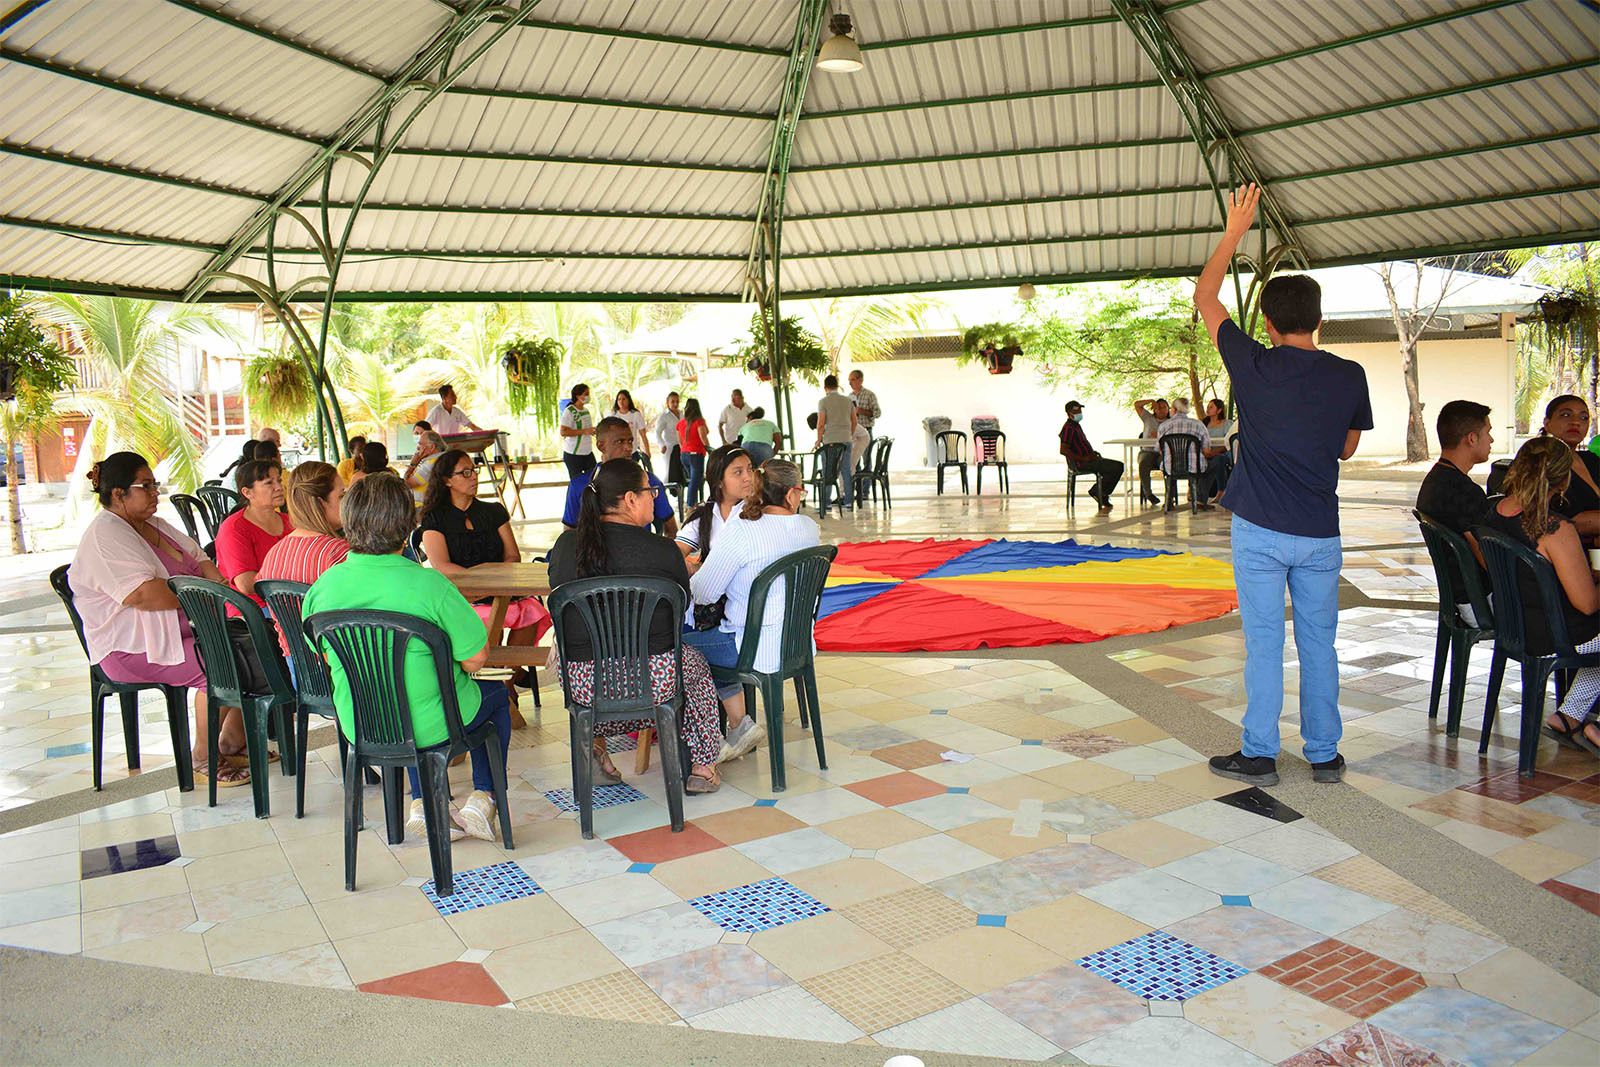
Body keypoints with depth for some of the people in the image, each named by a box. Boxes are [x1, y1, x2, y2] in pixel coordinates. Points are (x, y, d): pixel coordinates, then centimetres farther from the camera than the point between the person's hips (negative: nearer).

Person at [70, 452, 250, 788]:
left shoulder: (153, 525, 16)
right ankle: (203, 757, -10)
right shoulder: (104, 537, -15)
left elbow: (198, 559, 18)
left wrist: (216, 582, -4)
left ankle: (232, 741, 6)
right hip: (133, 649, -10)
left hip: (178, 630, 10)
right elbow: (142, 594, -28)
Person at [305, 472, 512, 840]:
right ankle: (481, 800, 24)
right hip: (429, 727, -4)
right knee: (496, 694, 26)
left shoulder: (323, 586, -12)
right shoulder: (429, 584, -26)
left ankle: (421, 805, 34)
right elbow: (476, 659, -19)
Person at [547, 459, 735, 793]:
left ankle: (594, 747, 28)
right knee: (696, 664, 29)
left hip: (582, 681, 4)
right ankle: (701, 768, 32)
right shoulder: (663, 551, -13)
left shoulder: (565, 544, -1)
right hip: (652, 679, -3)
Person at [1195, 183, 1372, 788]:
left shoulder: (1256, 366, -8)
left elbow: (1205, 297, 5)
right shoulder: (1349, 377, 0)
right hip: (1320, 533, 3)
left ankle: (1259, 755, 10)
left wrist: (1235, 232, 13)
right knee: (1318, 645, 11)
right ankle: (1324, 755, 20)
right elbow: (1348, 448, 14)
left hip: (1261, 531, -3)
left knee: (1264, 644, 3)